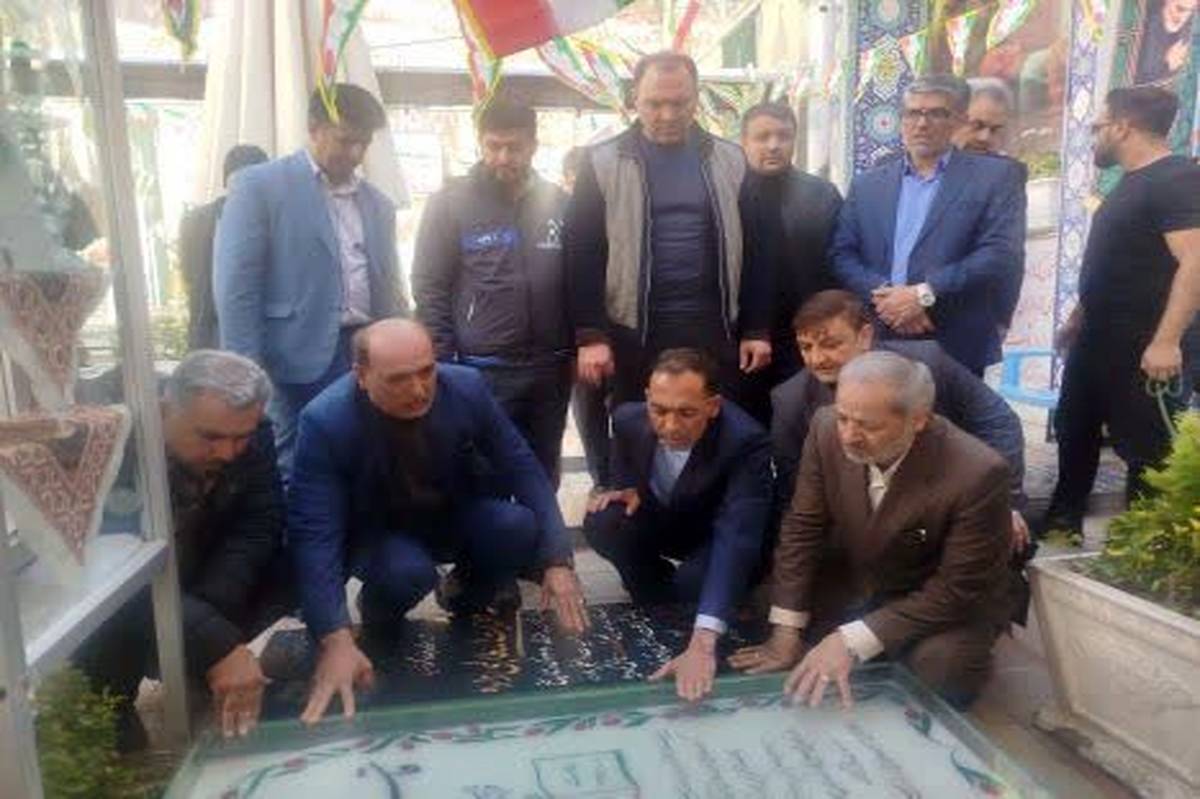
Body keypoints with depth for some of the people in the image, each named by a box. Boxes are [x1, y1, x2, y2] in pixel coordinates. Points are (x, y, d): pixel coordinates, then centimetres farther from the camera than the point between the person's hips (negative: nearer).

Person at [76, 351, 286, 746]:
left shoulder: (250, 433, -17)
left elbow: (257, 529, -18)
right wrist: (217, 645, -49)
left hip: (193, 579, 5)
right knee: (121, 629, -36)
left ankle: (186, 667, 3)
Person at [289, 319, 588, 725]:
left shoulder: (466, 387, -21)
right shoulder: (325, 422, -28)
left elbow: (523, 469, -13)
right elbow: (314, 535, -29)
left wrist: (557, 561, -20)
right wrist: (335, 640, -38)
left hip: (458, 516, 3)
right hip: (379, 534, -2)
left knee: (520, 526, -28)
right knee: (406, 571, -36)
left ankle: (467, 593, 6)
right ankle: (378, 609, 3)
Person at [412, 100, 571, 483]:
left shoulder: (559, 203, 5)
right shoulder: (451, 202, -3)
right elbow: (429, 289, -4)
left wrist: (580, 348, 4)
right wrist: (443, 365, -8)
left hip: (550, 370, 3)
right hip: (482, 371, -3)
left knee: (543, 479, 17)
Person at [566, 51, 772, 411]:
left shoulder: (729, 161, 6)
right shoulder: (603, 164, -1)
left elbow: (751, 249, 8)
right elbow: (583, 254, -3)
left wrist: (757, 329, 4)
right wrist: (590, 335, -9)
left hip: (714, 330, 2)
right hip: (636, 332, -2)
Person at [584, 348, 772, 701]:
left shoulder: (746, 441, -35)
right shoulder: (629, 420, -21)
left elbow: (736, 537, -46)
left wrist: (703, 642, -56)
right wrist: (624, 492, -23)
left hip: (718, 536, -3)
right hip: (659, 520, 4)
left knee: (694, 580, -35)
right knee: (602, 524, -26)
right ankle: (657, 604, 1)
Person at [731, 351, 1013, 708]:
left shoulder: (977, 473, -30)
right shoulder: (827, 429, -20)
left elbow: (956, 589, -24)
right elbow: (803, 529, -11)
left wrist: (853, 641, -32)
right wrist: (785, 634, -15)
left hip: (944, 604, -4)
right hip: (851, 583, 4)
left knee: (940, 666, -31)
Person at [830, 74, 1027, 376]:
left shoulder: (995, 176, 4)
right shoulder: (867, 184, 14)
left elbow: (1001, 254, -7)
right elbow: (842, 255, 6)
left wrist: (924, 294, -16)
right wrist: (881, 295, -13)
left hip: (956, 350, -2)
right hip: (877, 347, 3)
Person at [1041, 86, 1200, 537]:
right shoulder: (1131, 182, 14)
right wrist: (1078, 319, 22)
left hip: (1141, 347, -10)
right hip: (1097, 339, 10)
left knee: (1144, 446, 2)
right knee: (1073, 428, 17)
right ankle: (1063, 520, 31)